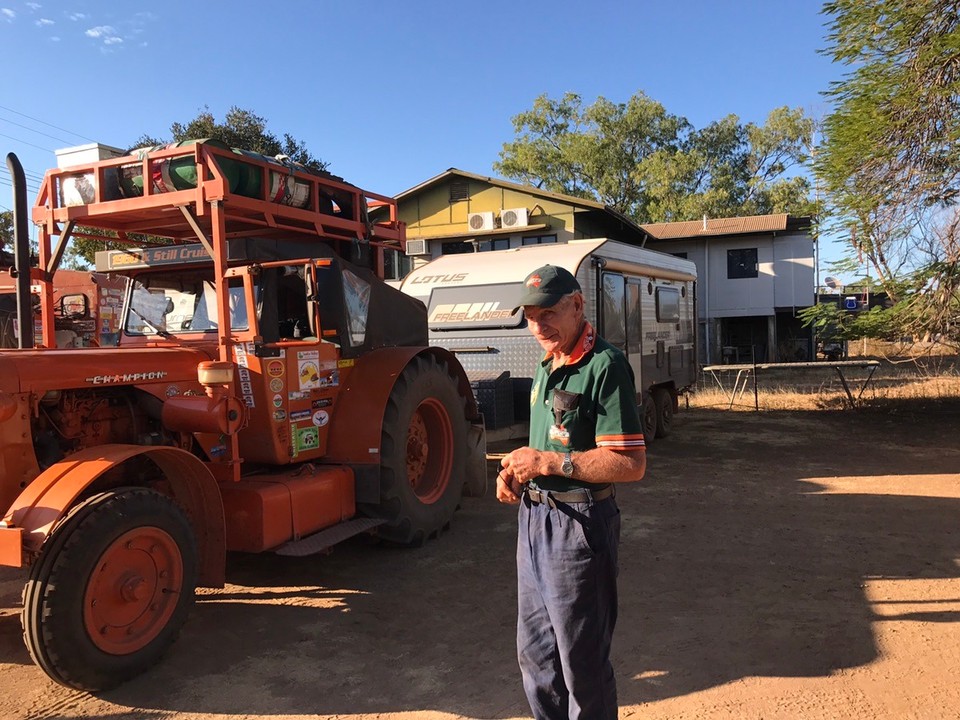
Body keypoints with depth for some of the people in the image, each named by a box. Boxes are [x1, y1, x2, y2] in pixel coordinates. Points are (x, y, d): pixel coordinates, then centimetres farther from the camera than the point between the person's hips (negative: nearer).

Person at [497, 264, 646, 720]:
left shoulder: (604, 366, -18)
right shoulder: (547, 367, 12)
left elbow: (631, 465, -23)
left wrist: (548, 462, -23)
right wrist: (516, 472, 4)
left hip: (577, 524, -9)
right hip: (534, 518, 9)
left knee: (581, 664, 9)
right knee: (534, 653, 22)